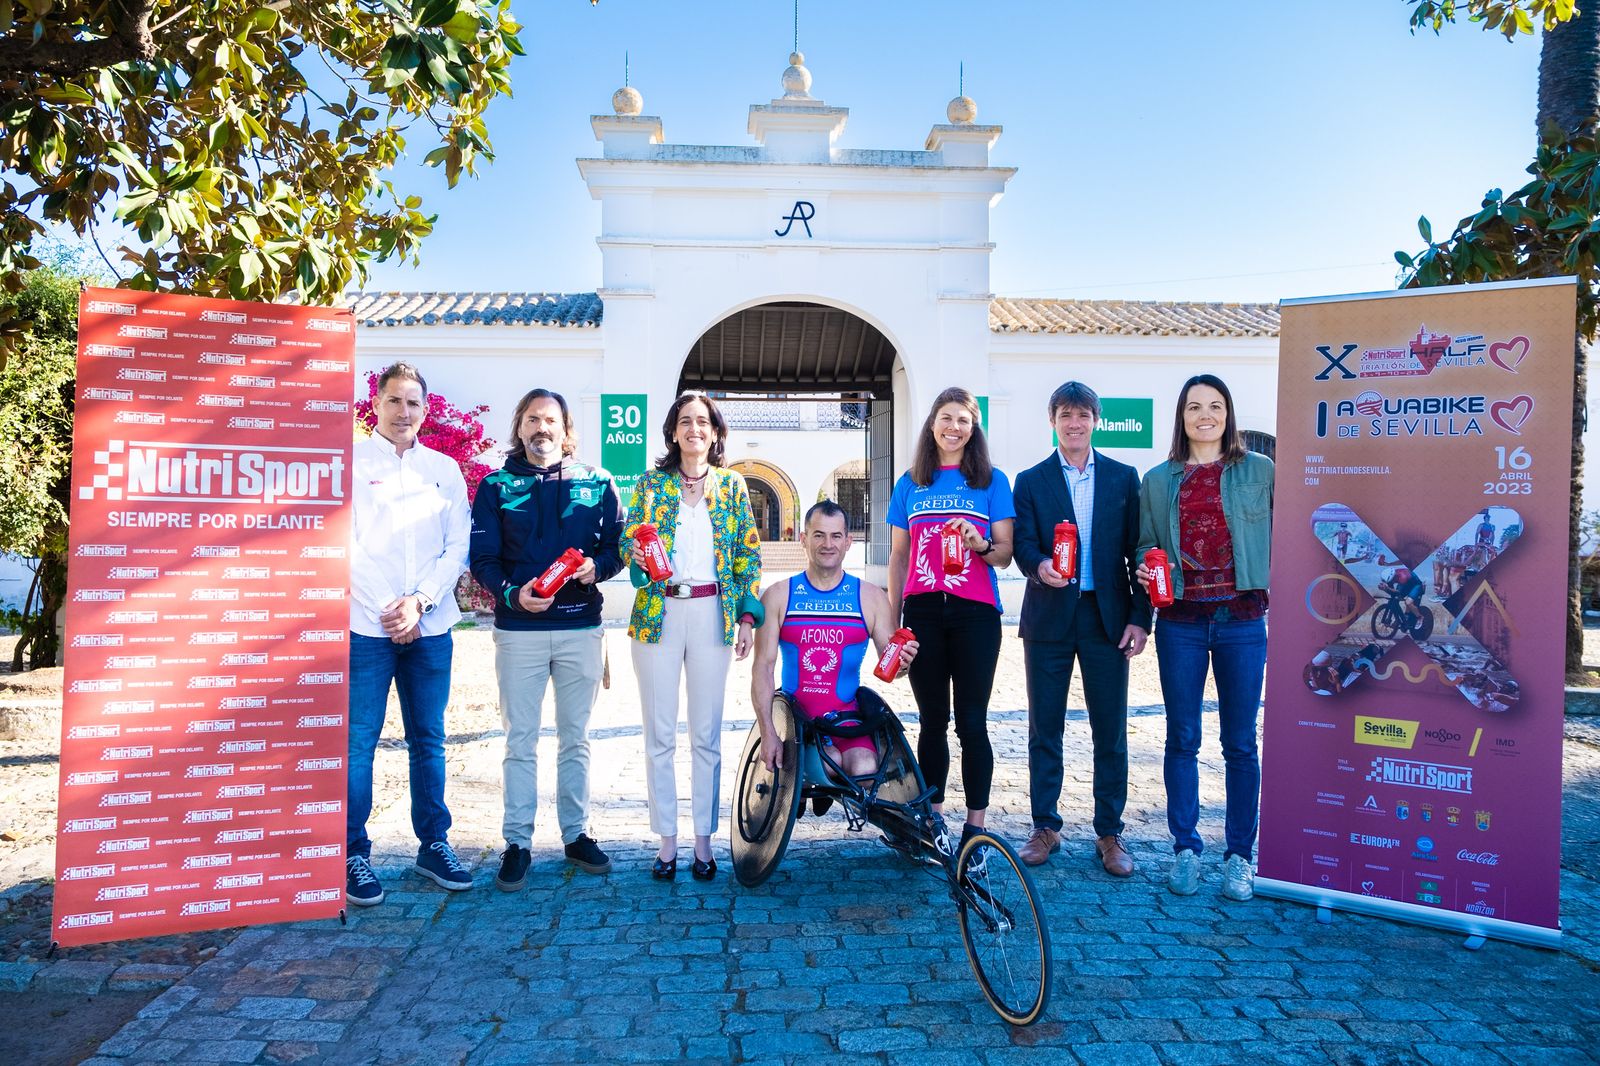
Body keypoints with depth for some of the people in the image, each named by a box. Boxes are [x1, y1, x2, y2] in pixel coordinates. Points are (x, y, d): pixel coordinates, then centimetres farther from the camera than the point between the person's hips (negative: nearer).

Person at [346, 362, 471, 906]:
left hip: (429, 626, 3)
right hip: (365, 625, -3)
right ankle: (353, 853, 10)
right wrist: (385, 610, -10)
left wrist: (419, 601, -7)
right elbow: (344, 542, -4)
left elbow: (458, 547, 7)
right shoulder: (350, 461, 3)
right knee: (358, 742, -1)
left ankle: (434, 845, 20)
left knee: (428, 739, 9)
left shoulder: (445, 469, 12)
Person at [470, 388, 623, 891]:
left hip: (582, 627, 1)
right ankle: (517, 843, 14)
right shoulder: (497, 486, 4)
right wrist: (511, 594, -18)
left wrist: (596, 566, -14)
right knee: (520, 740, 4)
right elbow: (482, 558, 0)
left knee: (576, 737, 11)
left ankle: (576, 834, 23)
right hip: (519, 628, -1)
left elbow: (618, 544, 8)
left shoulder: (596, 483, 7)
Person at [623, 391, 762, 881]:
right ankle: (667, 838, 15)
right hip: (658, 612, 0)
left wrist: (748, 616, 0)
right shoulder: (650, 484, 8)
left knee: (707, 734, 5)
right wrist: (638, 554, -19)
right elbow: (627, 542, 5)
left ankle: (703, 838, 16)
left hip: (712, 613, 0)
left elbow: (749, 553, 7)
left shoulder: (732, 485, 8)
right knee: (659, 735, 4)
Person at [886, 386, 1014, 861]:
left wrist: (981, 544, -19)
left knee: (972, 722, -2)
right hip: (923, 612, 2)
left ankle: (974, 827, 7)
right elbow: (898, 558, 14)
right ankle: (934, 819, 17)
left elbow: (1005, 554, 4)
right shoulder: (909, 484, 12)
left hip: (974, 612, -2)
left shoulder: (992, 482, 6)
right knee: (932, 720, 7)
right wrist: (891, 619, 9)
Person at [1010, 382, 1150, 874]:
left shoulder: (1124, 478, 8)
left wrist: (1140, 618, -2)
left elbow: (1137, 550, 5)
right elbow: (1023, 543, -3)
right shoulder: (1031, 481, 7)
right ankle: (1045, 827, 20)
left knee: (1110, 732, 4)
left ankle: (1109, 834, 17)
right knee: (1044, 728, 7)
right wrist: (1039, 566, -26)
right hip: (1049, 617, 0)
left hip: (1107, 617, 0)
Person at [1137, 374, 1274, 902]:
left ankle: (1239, 855, 18)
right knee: (1182, 739, 7)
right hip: (1181, 621, 1)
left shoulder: (1259, 470, 5)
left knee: (1241, 743, 5)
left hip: (1242, 619, -1)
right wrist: (1145, 569, -8)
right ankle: (1185, 849, 19)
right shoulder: (1158, 480, 9)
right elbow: (1145, 544, 12)